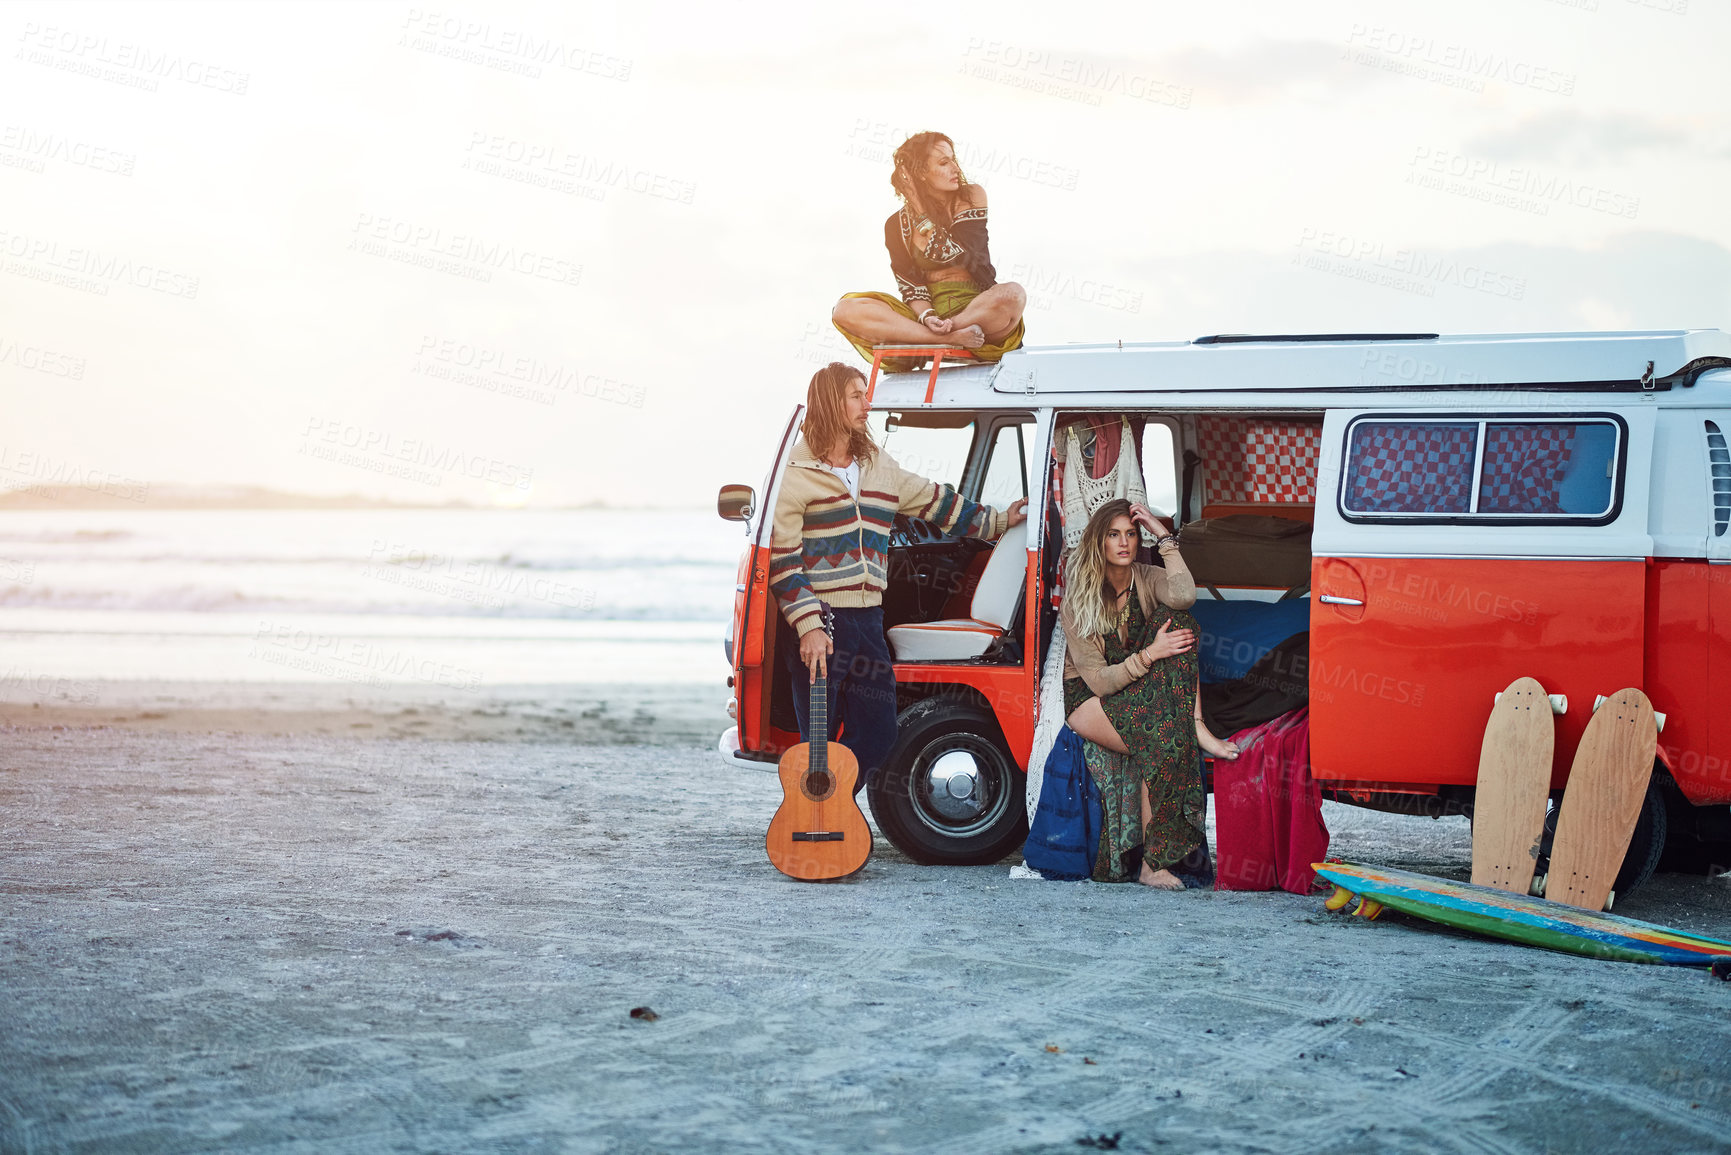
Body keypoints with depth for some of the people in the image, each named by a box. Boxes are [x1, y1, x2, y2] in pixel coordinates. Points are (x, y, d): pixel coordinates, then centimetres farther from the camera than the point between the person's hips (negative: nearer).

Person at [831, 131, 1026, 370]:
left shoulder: (971, 197, 5)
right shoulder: (897, 225, 7)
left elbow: (955, 257, -8)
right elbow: (910, 285, 0)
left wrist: (920, 210, -9)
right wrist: (926, 316, -21)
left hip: (979, 308, -1)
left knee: (1012, 294, -37)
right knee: (846, 310, -21)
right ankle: (952, 338, -30)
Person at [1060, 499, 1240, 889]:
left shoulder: (1146, 579, -1)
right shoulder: (1078, 598, -12)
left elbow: (1184, 597, -27)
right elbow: (1097, 680, -17)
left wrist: (1165, 537, -23)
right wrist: (1149, 655, -29)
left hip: (1138, 691, 5)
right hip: (1088, 700, -4)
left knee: (1176, 622, -19)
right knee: (1161, 736, -34)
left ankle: (1196, 726, -29)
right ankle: (1152, 864, -32)